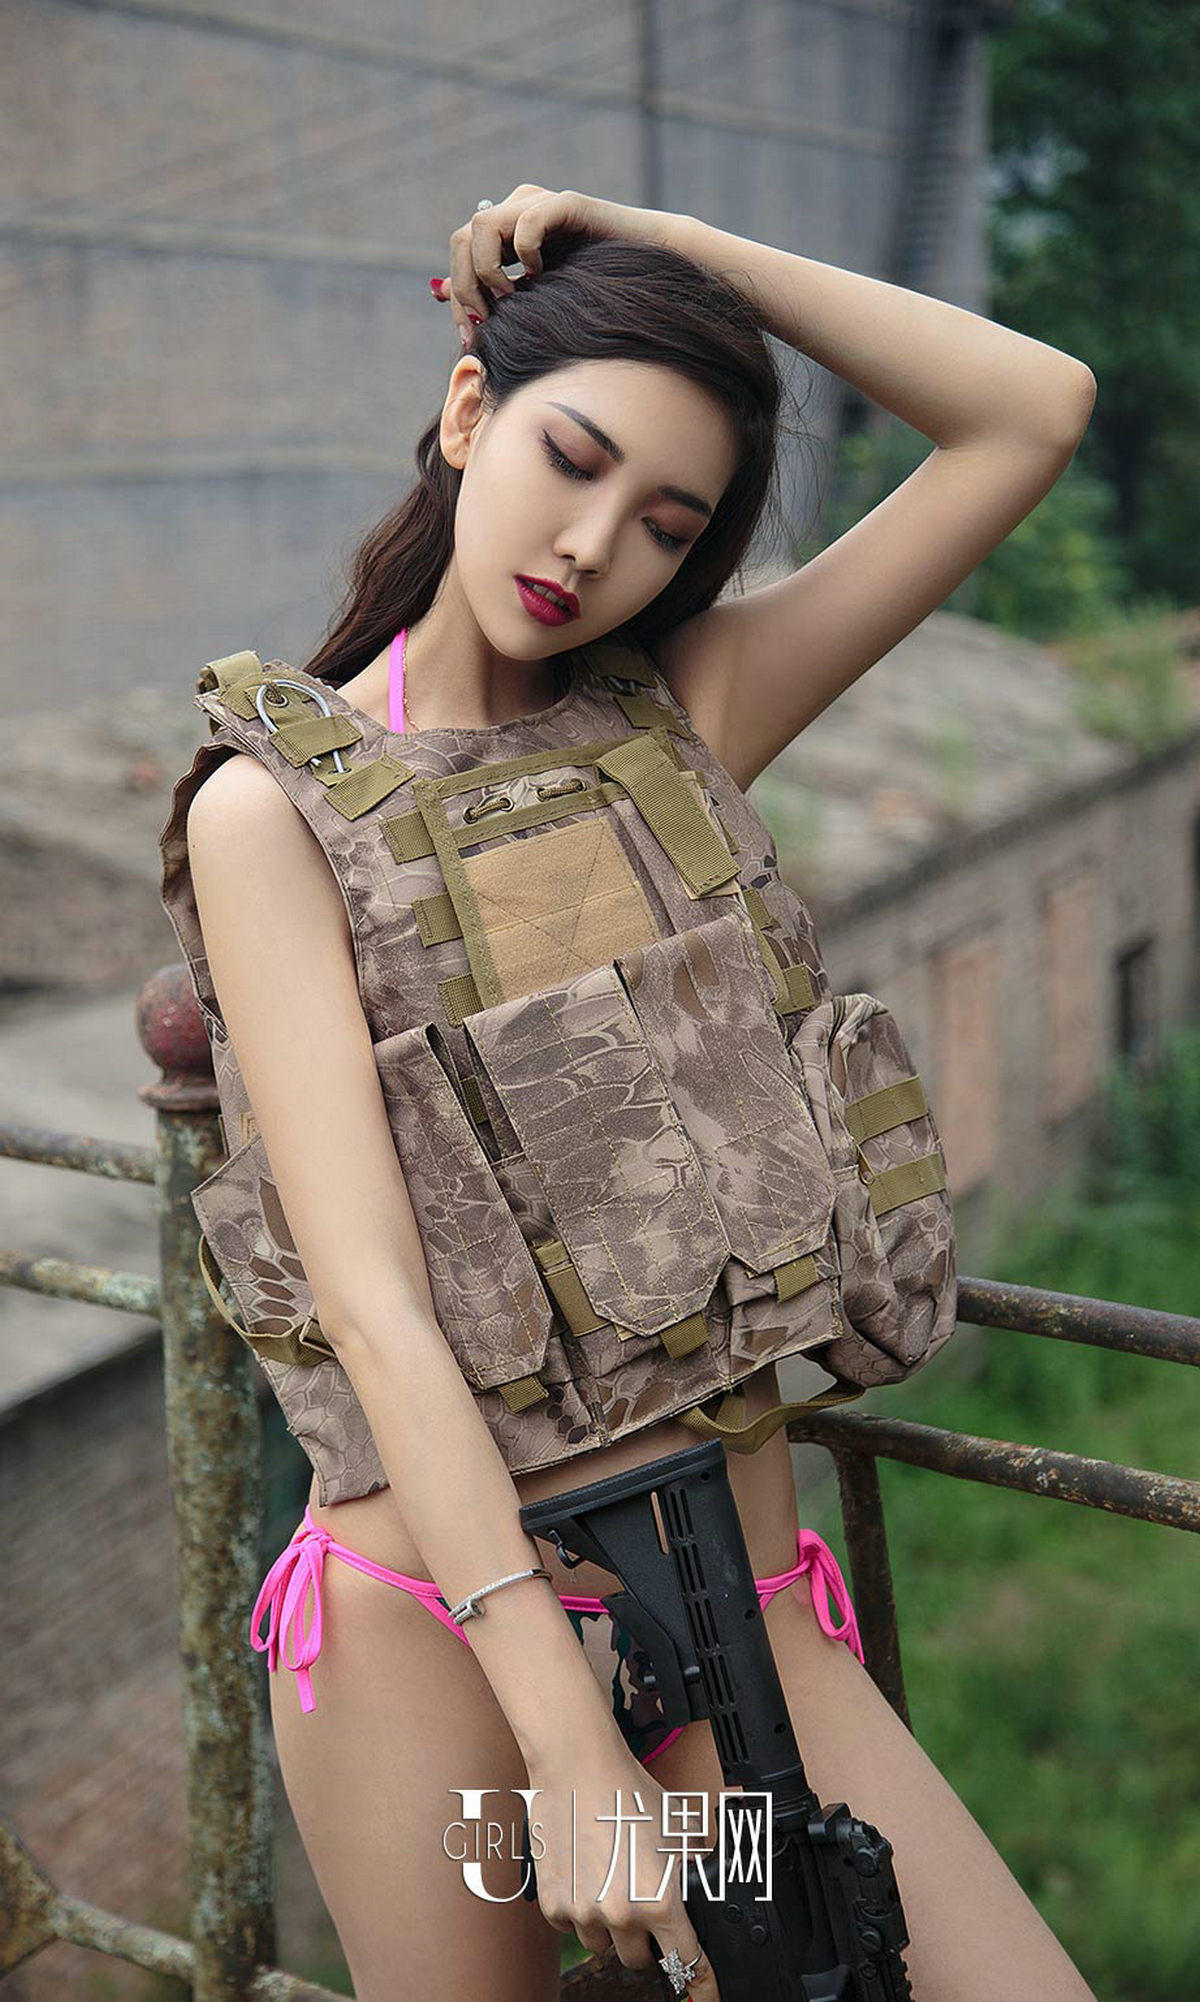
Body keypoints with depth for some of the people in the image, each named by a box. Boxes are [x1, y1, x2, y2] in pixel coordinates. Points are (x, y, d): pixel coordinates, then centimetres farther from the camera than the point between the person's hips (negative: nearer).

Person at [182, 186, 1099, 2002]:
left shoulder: (681, 721, 4)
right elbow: (372, 1299, -16)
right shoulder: (279, 806, -7)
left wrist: (654, 240, -2)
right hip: (431, 1612, -2)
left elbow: (1037, 411, 1)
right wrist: (574, 1755, -21)